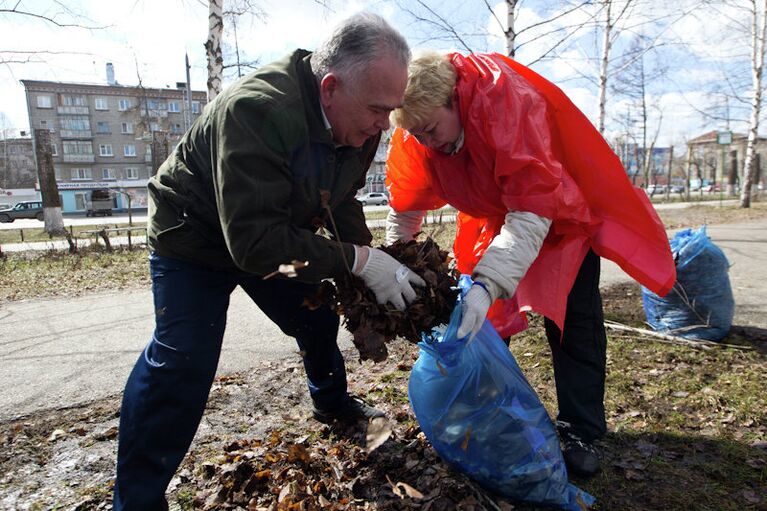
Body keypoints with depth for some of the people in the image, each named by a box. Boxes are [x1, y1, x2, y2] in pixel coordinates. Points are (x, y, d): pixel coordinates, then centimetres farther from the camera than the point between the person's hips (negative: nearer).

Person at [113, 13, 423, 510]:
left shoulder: (357, 121, -12)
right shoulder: (255, 110, -37)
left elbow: (341, 202, 0)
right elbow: (254, 240, -39)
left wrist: (373, 263, -12)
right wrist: (356, 261, -38)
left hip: (273, 232, 7)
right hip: (197, 238, -6)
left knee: (319, 315, 11)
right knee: (182, 359, -16)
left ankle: (333, 403, 40)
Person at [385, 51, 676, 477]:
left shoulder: (505, 98, -38)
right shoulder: (416, 129, -20)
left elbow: (533, 208, -43)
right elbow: (405, 209, -6)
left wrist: (487, 285, -53)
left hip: (562, 209, -4)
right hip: (495, 214, 5)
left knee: (573, 321, -5)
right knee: (480, 319, -1)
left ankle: (580, 432, 10)